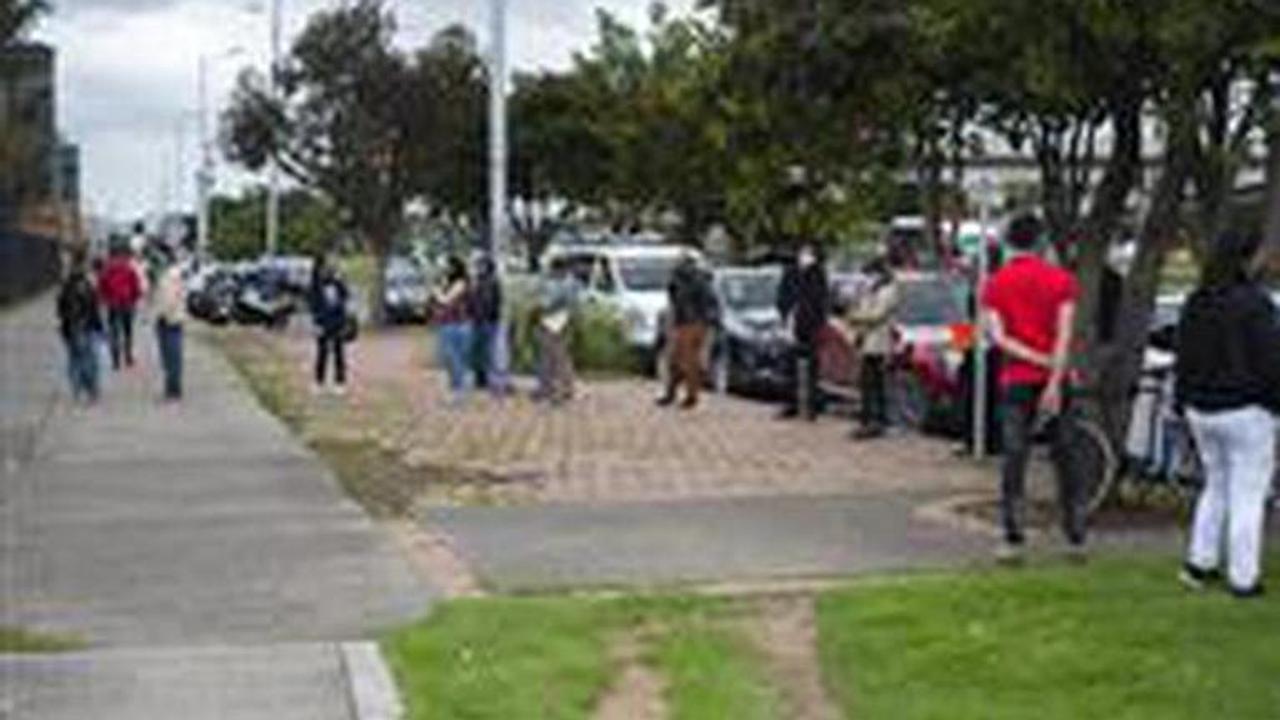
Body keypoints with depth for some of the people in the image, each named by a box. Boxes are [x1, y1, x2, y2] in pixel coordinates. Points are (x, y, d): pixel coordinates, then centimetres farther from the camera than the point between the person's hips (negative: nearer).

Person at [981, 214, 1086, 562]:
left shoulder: (994, 285, 1)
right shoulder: (1062, 280, -1)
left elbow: (998, 337, -10)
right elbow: (1063, 336, -11)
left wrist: (1038, 360, -12)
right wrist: (1054, 382, -15)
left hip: (1016, 381, 0)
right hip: (1054, 379, 0)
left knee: (1014, 459, 2)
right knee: (1065, 458, 8)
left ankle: (1013, 540, -2)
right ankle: (1076, 538, 11)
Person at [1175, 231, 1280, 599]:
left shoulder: (1195, 304, 5)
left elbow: (1183, 359, 11)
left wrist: (1184, 402, 20)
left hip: (1202, 412, 7)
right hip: (1245, 412, -7)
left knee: (1216, 485, 21)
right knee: (1247, 496, 3)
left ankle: (1200, 562, 20)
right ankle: (1243, 579, 8)